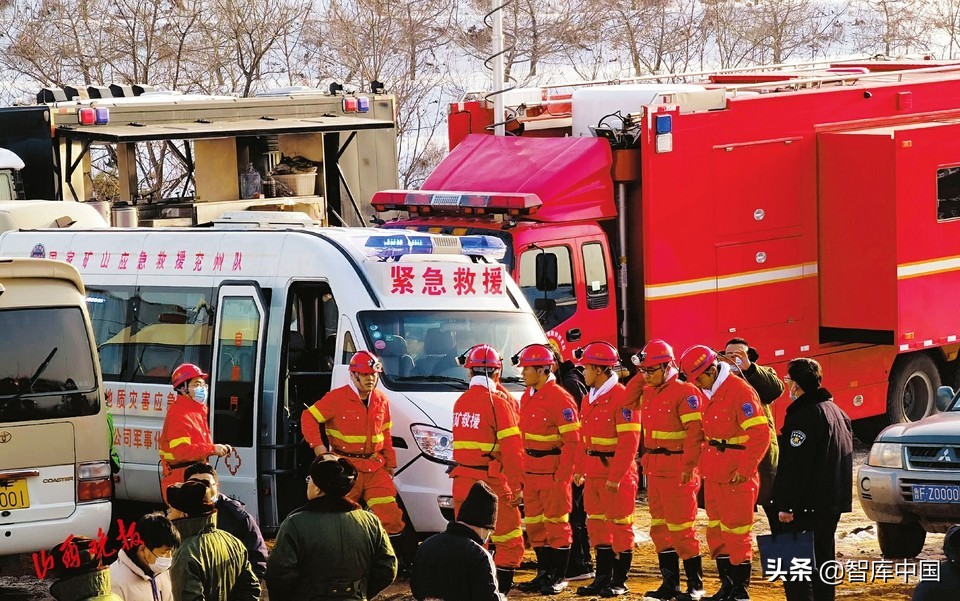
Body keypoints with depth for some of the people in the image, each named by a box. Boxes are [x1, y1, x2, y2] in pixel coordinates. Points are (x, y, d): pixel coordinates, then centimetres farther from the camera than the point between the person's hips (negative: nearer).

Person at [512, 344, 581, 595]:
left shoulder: (560, 398, -15)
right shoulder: (527, 397, 11)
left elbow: (572, 440, -17)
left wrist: (562, 475, -20)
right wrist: (522, 469, 13)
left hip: (554, 471, -8)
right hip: (531, 471, 9)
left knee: (556, 523, -1)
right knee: (534, 524, 12)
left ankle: (558, 578, 6)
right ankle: (543, 574, 21)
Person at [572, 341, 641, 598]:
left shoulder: (622, 398, -16)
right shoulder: (589, 399, 12)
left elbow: (629, 442, -20)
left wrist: (615, 477, -22)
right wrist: (579, 469, 11)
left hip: (617, 473, -9)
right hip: (593, 474, 9)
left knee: (620, 525, 0)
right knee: (597, 525, 12)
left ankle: (619, 581, 7)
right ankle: (603, 578, 20)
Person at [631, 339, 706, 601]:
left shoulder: (686, 392, -14)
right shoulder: (648, 393, 11)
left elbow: (695, 432, -20)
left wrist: (689, 466, -24)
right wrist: (646, 458, 11)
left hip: (678, 471, -8)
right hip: (654, 470, 8)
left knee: (681, 528, -5)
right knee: (660, 528, 11)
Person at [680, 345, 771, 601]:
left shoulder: (740, 391, -17)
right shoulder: (709, 393, 11)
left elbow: (760, 434, -21)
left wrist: (744, 470, -21)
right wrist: (703, 464, 12)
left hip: (736, 476, -9)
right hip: (713, 474, 9)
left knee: (736, 531, -3)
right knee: (716, 530, 13)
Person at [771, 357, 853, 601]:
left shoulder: (804, 415, -17)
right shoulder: (836, 412, 15)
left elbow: (795, 466, -21)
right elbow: (843, 459, 22)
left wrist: (786, 505, -19)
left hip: (806, 507, -10)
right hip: (833, 503, 10)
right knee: (823, 560, 15)